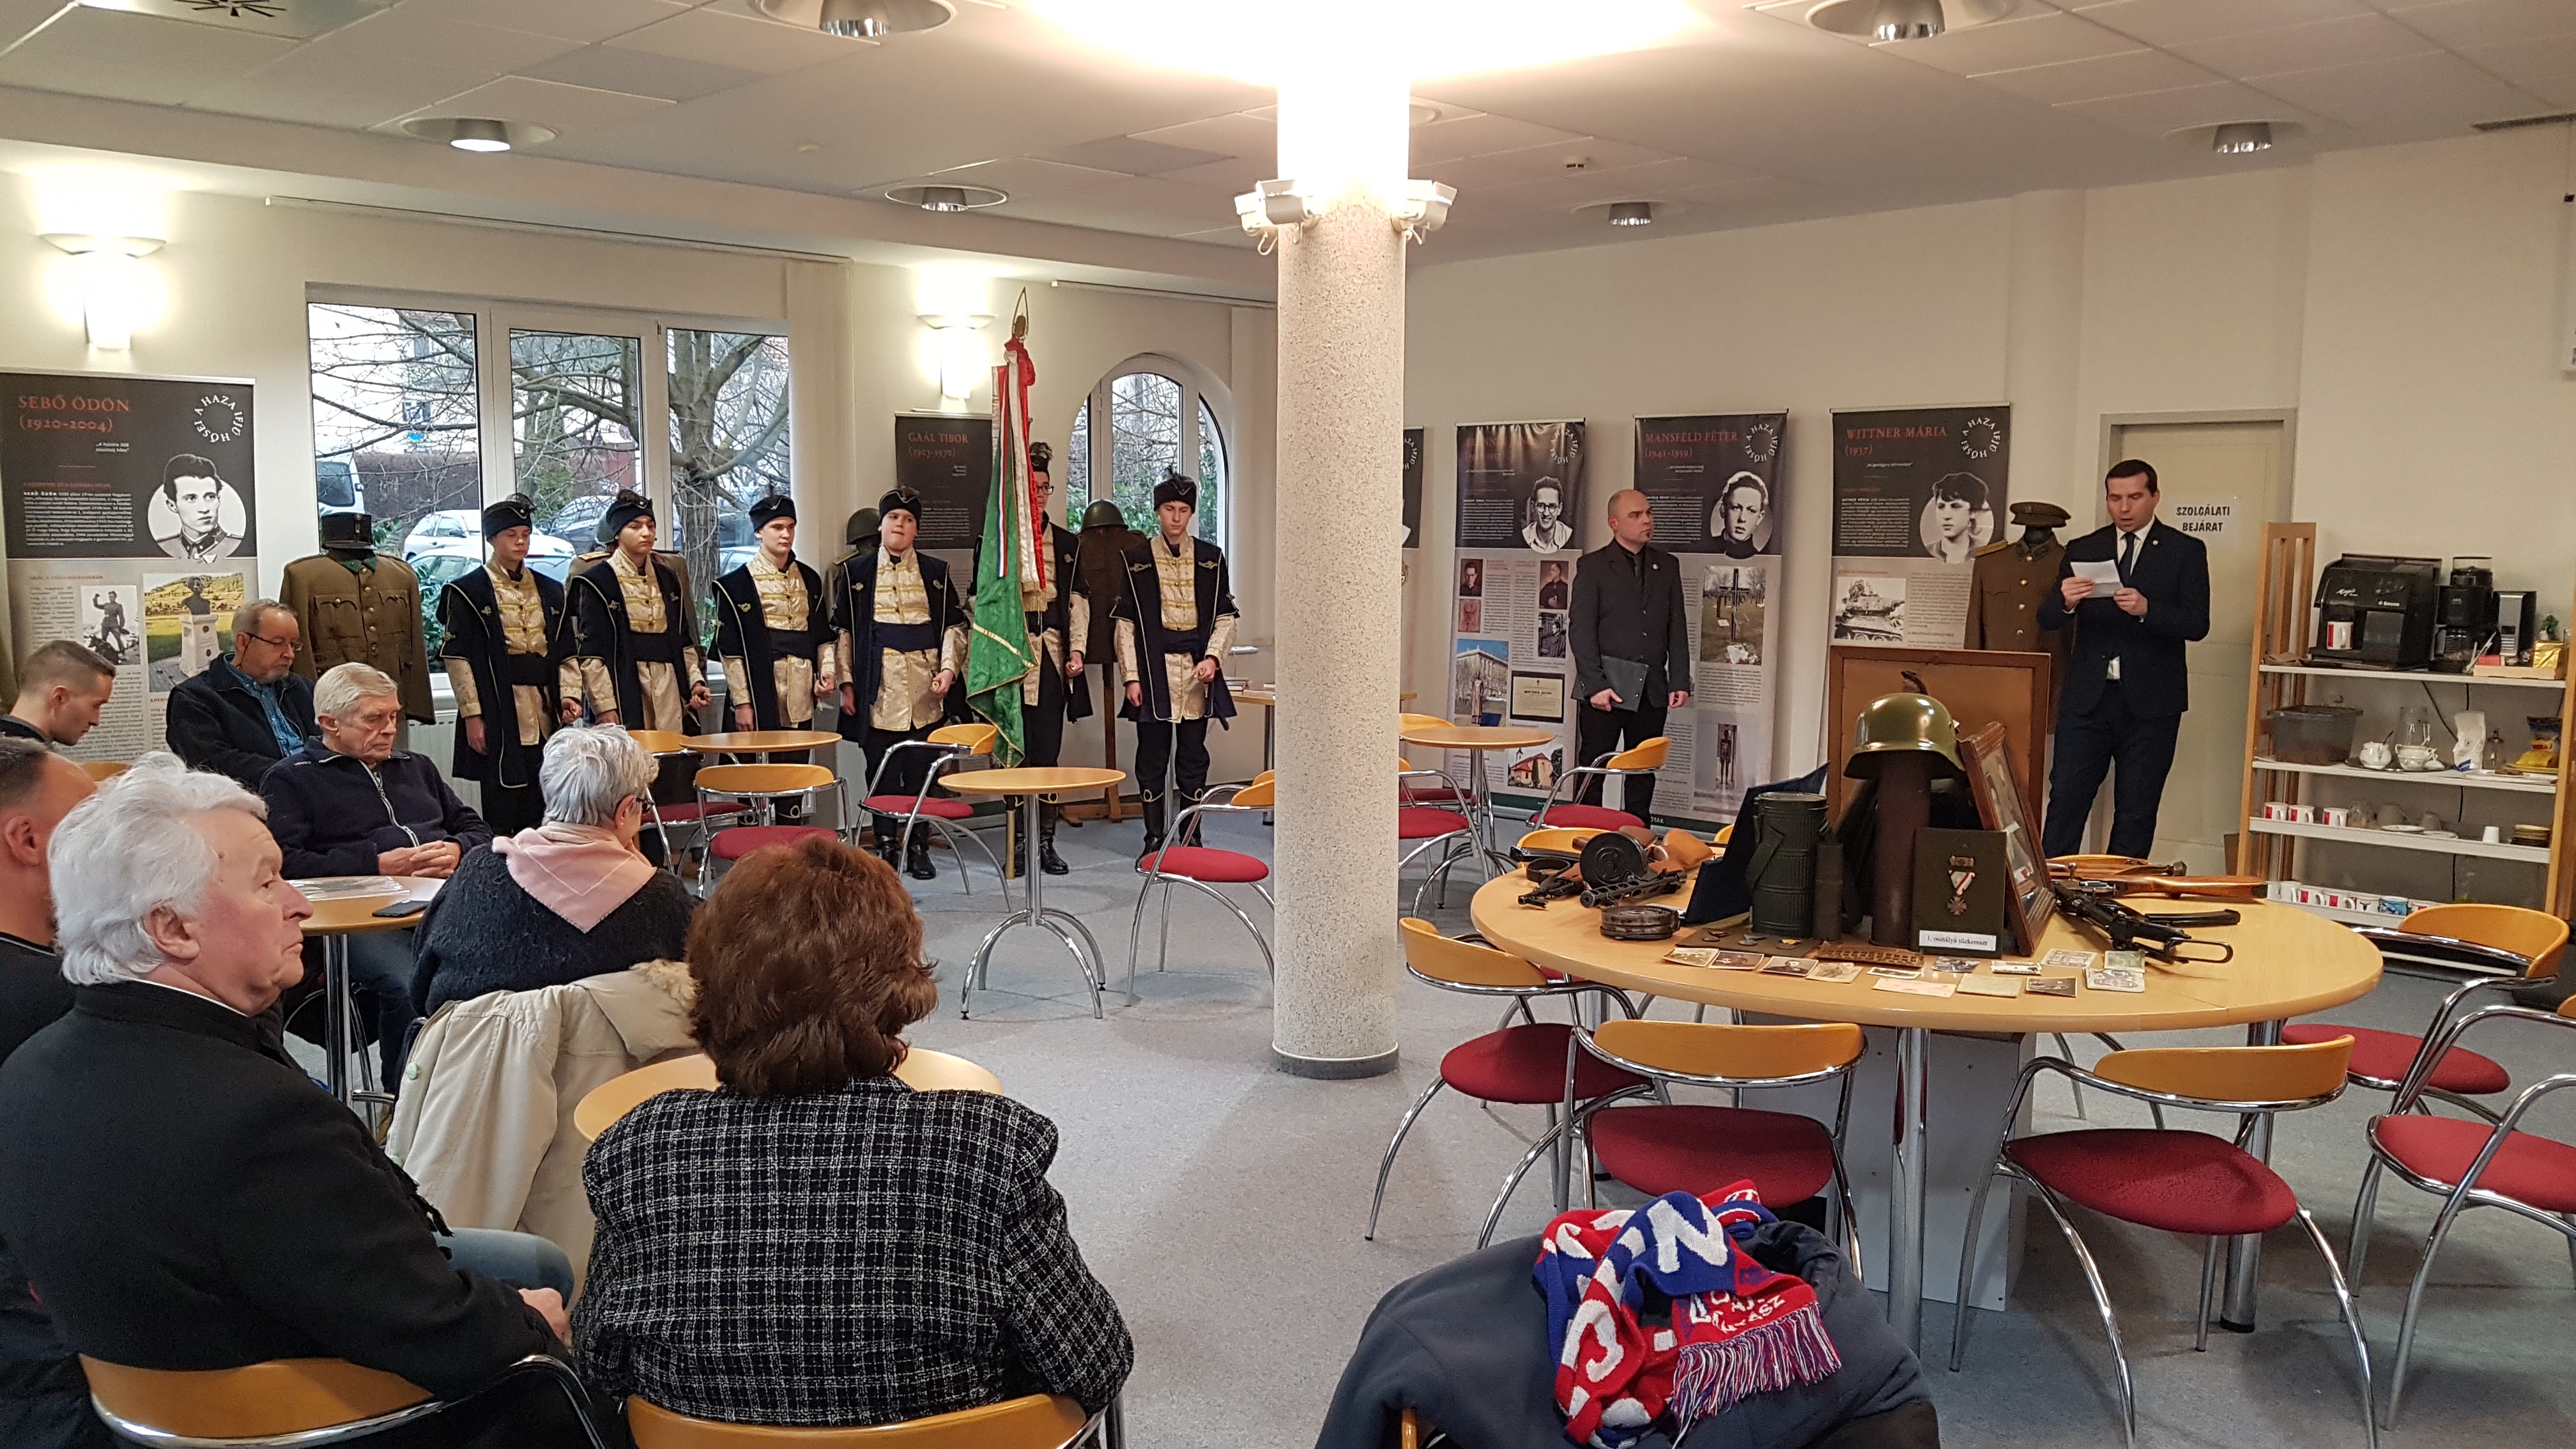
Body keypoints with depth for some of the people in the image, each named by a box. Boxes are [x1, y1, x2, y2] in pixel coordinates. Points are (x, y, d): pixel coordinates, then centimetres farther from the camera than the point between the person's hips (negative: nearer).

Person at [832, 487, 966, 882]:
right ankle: (886, 846, 12)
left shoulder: (936, 571, 10)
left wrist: (948, 668, -5)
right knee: (881, 771, 2)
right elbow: (842, 630, 6)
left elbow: (954, 626, 9)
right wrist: (846, 683, 0)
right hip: (877, 686, -1)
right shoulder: (856, 571, 7)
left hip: (924, 688, 1)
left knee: (921, 768, 2)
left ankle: (918, 848, 11)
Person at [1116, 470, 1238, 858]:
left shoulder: (1211, 558, 8)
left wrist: (1213, 657, -8)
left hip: (1197, 670, 2)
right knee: (1152, 756, 2)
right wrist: (1132, 676, -5)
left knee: (1193, 756, 6)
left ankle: (1191, 838, 14)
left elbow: (1226, 616, 8)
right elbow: (1126, 622, 2)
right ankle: (1154, 838, 11)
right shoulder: (1137, 559, 3)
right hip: (1154, 670, -1)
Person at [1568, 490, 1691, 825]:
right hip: (1604, 689, -4)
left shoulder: (1667, 566, 12)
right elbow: (1582, 630, -7)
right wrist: (1595, 685, -15)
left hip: (1651, 690, 4)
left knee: (1644, 772, 10)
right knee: (1592, 771, 1)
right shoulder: (1592, 566, -1)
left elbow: (1678, 628, 11)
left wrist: (1680, 681, 2)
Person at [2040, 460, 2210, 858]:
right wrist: (2066, 601, -18)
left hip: (2150, 701, -1)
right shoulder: (2081, 551, 9)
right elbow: (2046, 619, 4)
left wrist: (2146, 609, -24)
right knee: (2066, 800, -2)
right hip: (2087, 696, 2)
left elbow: (2197, 625, -7)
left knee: (2137, 811, 5)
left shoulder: (2185, 551, 3)